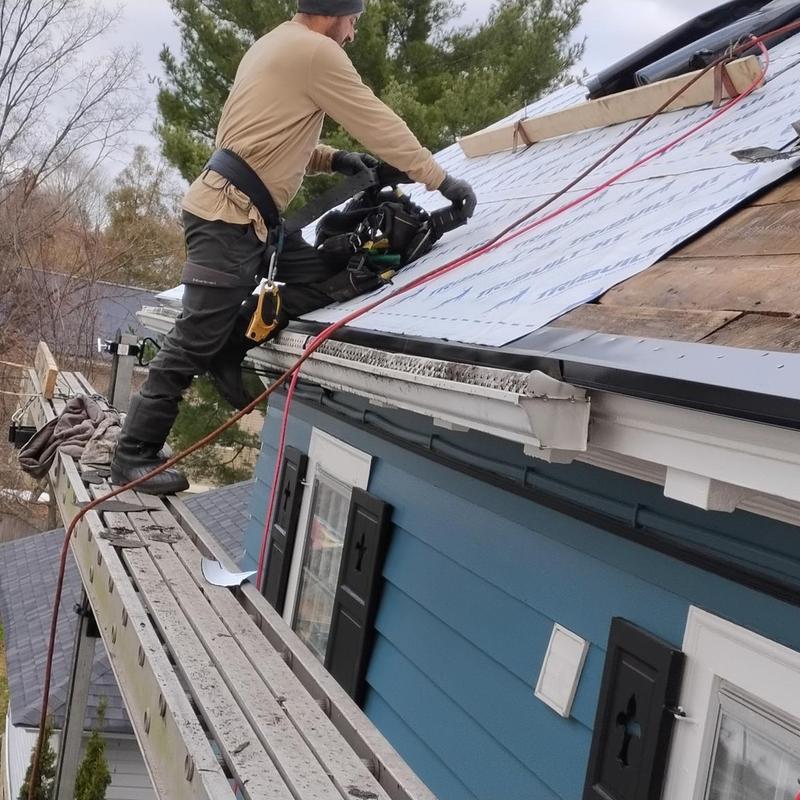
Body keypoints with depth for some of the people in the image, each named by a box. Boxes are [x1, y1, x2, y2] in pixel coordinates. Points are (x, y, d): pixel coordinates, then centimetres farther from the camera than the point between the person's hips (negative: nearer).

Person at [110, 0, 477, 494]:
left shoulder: (278, 46, 19)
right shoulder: (316, 51, -11)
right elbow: (380, 125, -9)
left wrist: (333, 159, 14)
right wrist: (441, 180, -2)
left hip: (246, 215, 10)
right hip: (227, 218, -10)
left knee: (320, 278, 3)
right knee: (194, 345, -5)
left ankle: (232, 347, 7)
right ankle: (134, 457, 4)